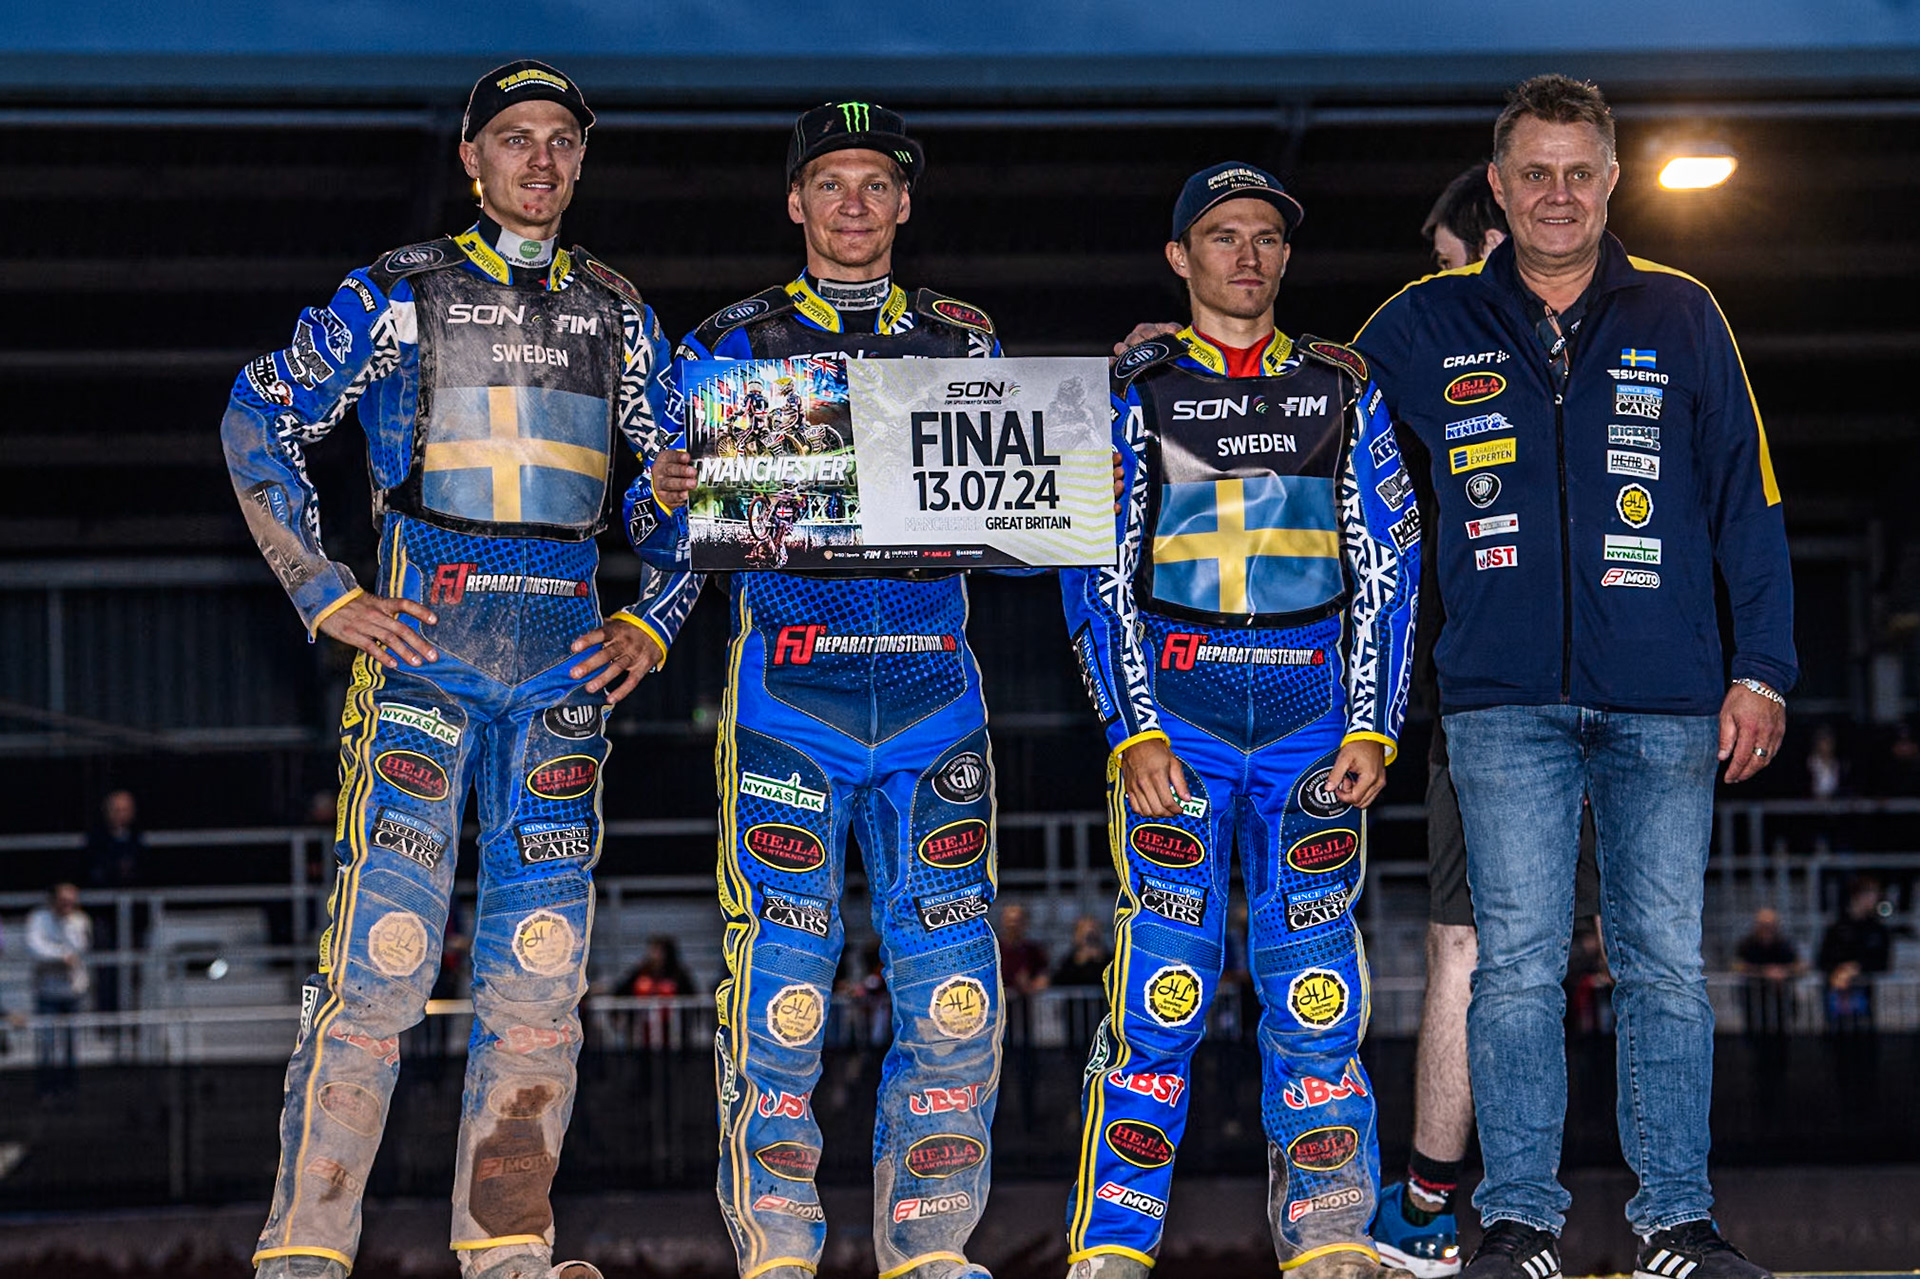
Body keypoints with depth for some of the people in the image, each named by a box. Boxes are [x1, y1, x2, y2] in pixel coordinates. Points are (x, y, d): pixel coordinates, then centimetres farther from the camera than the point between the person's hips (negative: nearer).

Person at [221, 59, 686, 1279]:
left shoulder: (616, 311, 14)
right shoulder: (400, 291, 3)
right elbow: (259, 423, 4)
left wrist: (650, 623, 10)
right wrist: (325, 596, -2)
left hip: (564, 656, 4)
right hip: (423, 636, -4)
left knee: (540, 965, 1)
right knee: (384, 946, -12)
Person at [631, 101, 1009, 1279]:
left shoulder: (964, 341, 16)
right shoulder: (733, 342, 10)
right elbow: (661, 502, 5)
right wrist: (672, 490, -17)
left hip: (932, 683, 2)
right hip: (790, 688, -2)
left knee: (951, 977, -3)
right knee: (783, 967, -4)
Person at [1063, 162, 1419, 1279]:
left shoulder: (1343, 391, 14)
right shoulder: (1134, 391, 8)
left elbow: (1389, 567, 10)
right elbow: (1098, 573, 3)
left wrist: (1372, 728, 0)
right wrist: (1134, 730, -8)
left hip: (1317, 710, 2)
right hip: (1174, 702, -2)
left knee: (1316, 980, -3)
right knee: (1165, 979, -8)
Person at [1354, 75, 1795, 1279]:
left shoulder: (1681, 318, 9)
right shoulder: (1429, 327, 9)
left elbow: (1747, 498, 10)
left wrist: (1763, 667, 5)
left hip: (1665, 702, 1)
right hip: (1507, 696, 0)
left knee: (1668, 962, 2)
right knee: (1519, 962, -4)